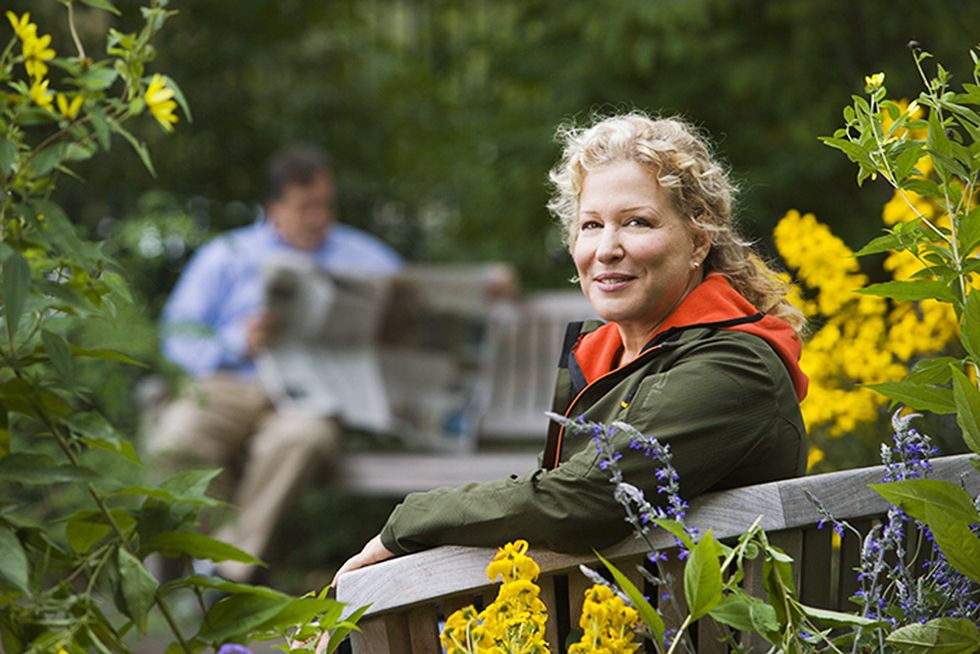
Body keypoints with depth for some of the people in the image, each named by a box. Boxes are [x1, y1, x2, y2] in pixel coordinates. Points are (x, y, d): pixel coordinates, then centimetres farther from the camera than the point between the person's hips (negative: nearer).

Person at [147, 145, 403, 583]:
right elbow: (178, 333, 11)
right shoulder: (228, 255, 22)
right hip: (229, 387, 0)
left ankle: (230, 571, -34)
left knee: (304, 434, -40)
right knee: (175, 440, -35)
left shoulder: (363, 256, 26)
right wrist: (239, 343, -8)